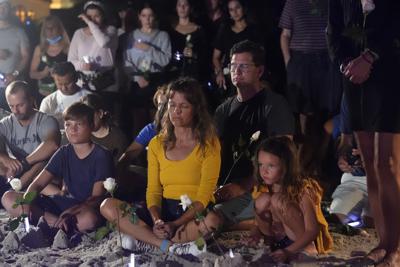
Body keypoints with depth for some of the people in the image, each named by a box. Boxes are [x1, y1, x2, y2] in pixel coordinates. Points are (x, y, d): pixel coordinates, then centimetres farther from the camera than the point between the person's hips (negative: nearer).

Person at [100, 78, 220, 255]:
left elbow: (204, 196, -9)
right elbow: (153, 191, 6)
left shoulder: (209, 144, -1)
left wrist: (175, 225, -21)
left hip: (194, 214, -4)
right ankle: (169, 246, -27)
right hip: (164, 211, 4)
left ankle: (144, 238, -22)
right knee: (108, 207, -16)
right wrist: (156, 220, -15)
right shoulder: (157, 144, 12)